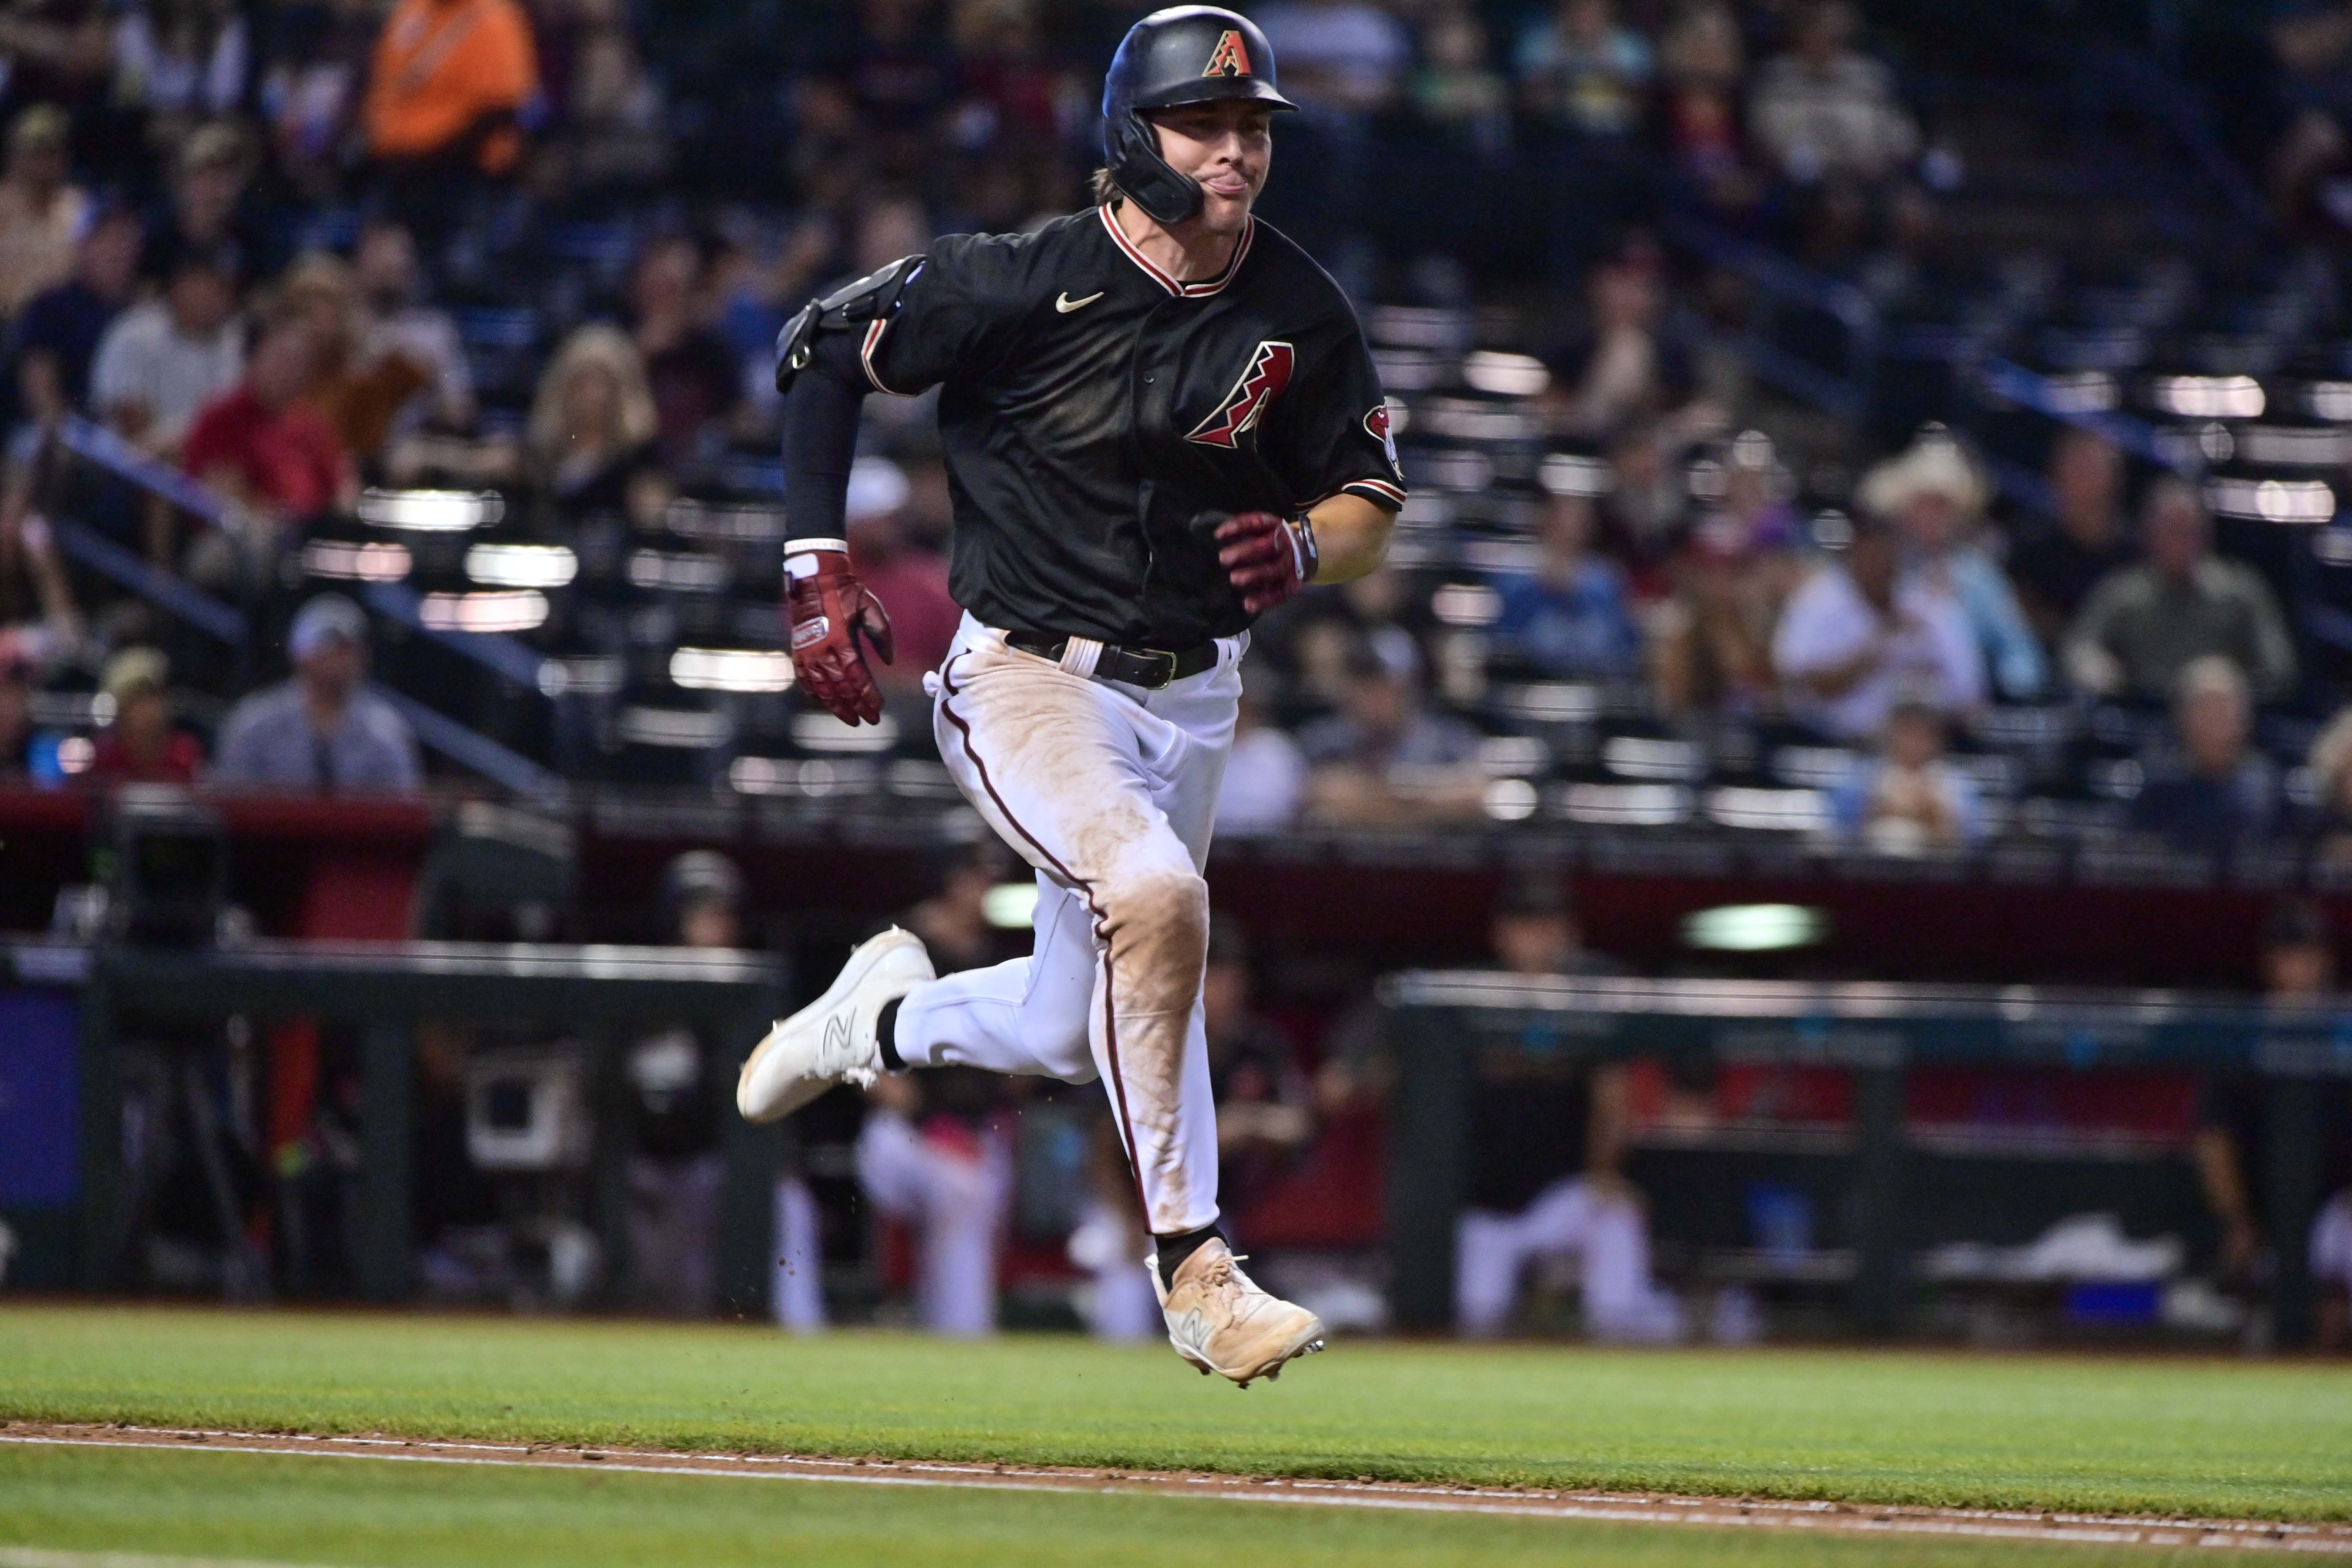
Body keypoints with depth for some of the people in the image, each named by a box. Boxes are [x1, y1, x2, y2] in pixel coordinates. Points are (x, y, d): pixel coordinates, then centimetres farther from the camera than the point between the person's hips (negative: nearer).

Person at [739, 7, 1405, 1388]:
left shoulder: (1300, 316, -4)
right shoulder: (1026, 285, -16)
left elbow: (1373, 505, 6)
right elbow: (821, 352, -5)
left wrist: (1305, 549, -17)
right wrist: (819, 566, -12)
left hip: (1191, 697, 5)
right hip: (1028, 677, -5)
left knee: (1075, 1039, 13)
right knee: (1153, 894, -32)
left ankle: (890, 1018, 47)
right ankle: (1196, 1271, -23)